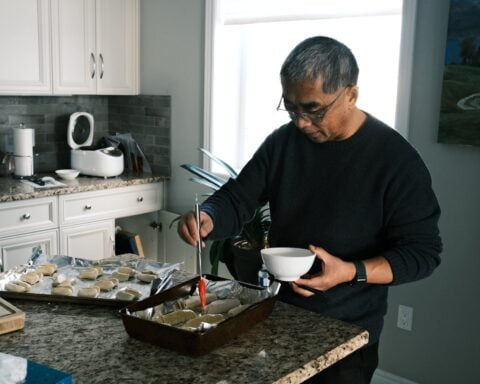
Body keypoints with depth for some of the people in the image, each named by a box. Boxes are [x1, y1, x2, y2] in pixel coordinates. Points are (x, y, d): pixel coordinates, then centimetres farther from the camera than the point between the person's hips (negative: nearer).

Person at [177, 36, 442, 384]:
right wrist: (207, 220, -23)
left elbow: (422, 251, -14)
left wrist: (352, 273, -28)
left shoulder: (397, 159, -16)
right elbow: (237, 199, 0)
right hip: (277, 314, 5)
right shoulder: (282, 142, -2)